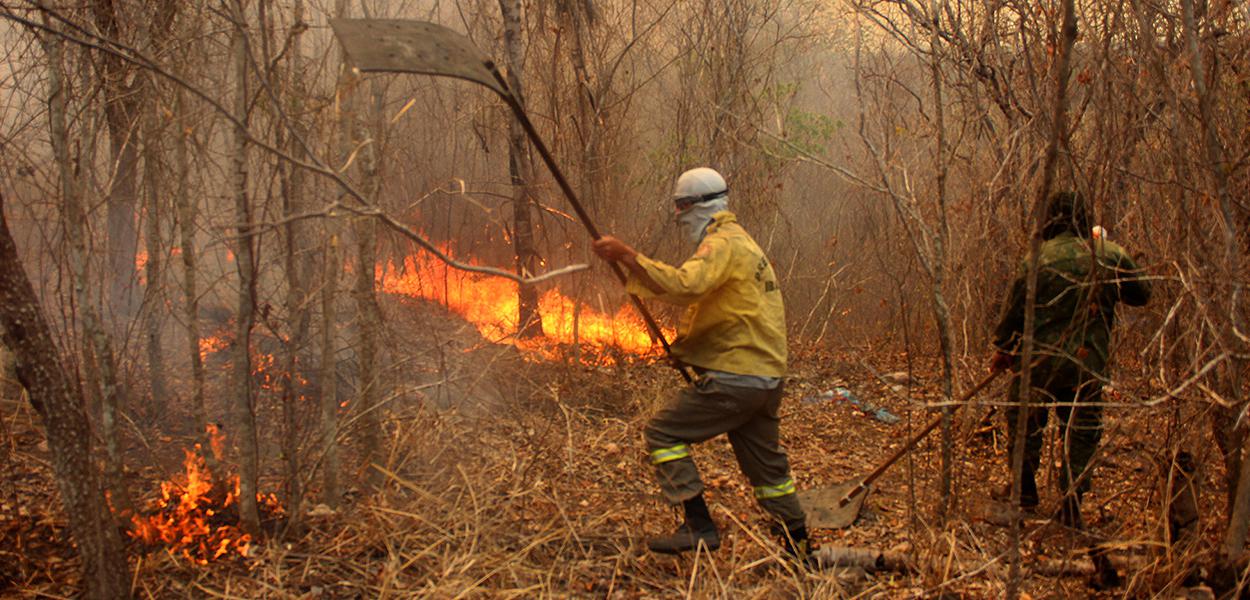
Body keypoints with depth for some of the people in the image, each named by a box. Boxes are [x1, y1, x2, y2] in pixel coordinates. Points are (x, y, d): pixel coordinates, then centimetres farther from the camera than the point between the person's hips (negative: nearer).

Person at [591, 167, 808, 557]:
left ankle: (699, 527, -10)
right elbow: (693, 291, 23)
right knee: (765, 463, 19)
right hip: (766, 378, 10)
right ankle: (797, 543, 27)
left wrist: (628, 256, -29)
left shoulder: (723, 244, -12)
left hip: (734, 378, -10)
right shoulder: (742, 242, 22)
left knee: (664, 433, -5)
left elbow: (685, 285, -30)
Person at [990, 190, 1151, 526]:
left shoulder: (1038, 259, -9)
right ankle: (1071, 508, 10)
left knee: (1025, 423, 18)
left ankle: (1025, 491, 28)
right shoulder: (1110, 257, -2)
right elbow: (1141, 295, 13)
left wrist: (1002, 351, 10)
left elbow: (1015, 310, -4)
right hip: (1088, 362, 2)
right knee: (1081, 435, 11)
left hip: (1040, 359, -2)